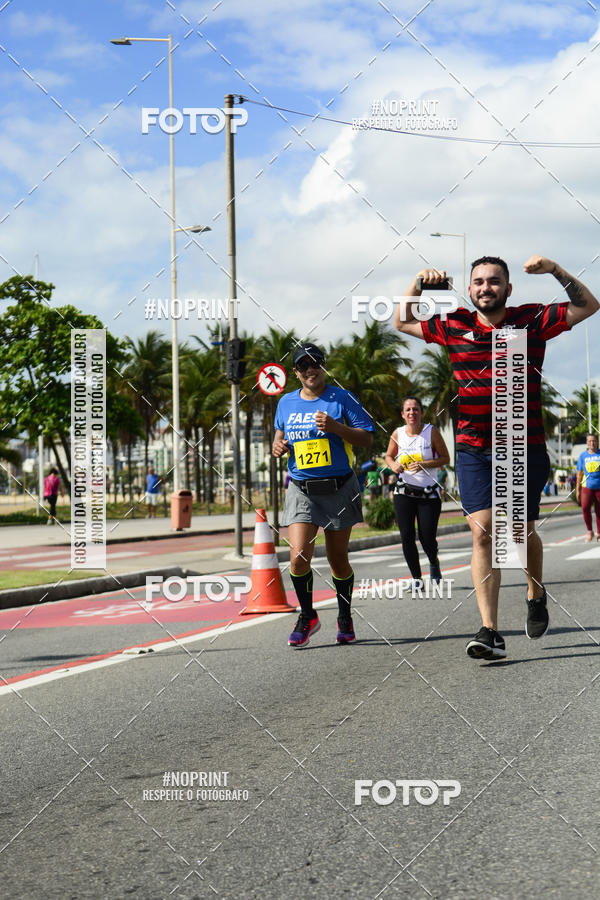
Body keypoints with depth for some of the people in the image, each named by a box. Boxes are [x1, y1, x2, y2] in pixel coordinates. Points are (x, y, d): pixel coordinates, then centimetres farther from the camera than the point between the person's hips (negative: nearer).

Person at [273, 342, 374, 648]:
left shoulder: (342, 399, -2)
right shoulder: (286, 403, 9)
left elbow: (367, 438, -4)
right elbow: (280, 433, 25)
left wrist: (335, 427, -19)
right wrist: (278, 444, 1)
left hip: (339, 489, -2)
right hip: (301, 490, 2)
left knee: (338, 560, 7)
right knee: (299, 557, -14)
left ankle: (345, 619, 28)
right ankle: (307, 616, 6)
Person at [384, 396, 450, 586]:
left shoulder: (431, 431, -7)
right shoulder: (397, 434, 1)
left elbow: (445, 458, -3)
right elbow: (389, 456, 16)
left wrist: (425, 464, -19)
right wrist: (394, 465, -7)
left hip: (429, 494, -2)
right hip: (404, 493, 2)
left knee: (427, 538, -4)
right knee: (407, 537, -5)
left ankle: (434, 564, 30)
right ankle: (416, 578, 9)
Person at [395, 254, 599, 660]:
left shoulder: (533, 319, 1)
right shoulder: (454, 325, 7)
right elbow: (403, 322, 21)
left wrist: (556, 270, -11)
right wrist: (418, 285, 7)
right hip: (473, 448, 1)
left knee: (522, 532, 9)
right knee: (483, 533, -10)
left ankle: (536, 594, 41)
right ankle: (490, 632, -13)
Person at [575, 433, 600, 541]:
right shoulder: (583, 456, 8)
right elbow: (579, 474, 13)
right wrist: (578, 490, 11)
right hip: (587, 486, 0)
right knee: (585, 507, -19)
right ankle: (589, 531, -3)